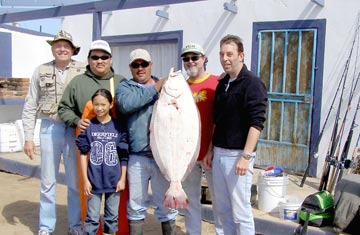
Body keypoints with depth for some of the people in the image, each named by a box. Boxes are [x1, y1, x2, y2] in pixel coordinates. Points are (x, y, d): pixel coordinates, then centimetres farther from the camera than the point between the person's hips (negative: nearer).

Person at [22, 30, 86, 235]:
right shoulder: (41, 71, 4)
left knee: (76, 181, 7)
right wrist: (28, 138, 2)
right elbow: (30, 107, 6)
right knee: (48, 181, 9)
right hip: (50, 129, 1)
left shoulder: (83, 71, -1)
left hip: (76, 130, -1)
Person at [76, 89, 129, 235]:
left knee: (112, 217, 14)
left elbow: (124, 156, 2)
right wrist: (85, 180, -4)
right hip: (94, 181, -1)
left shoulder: (118, 127, -2)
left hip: (114, 181, 1)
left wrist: (122, 179, 1)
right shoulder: (89, 127, -4)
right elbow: (83, 155, -1)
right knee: (92, 218, 7)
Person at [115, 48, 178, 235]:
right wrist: (155, 89, -12)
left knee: (166, 204, 9)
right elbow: (126, 104, -15)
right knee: (136, 204, 10)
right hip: (137, 156, -1)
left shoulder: (165, 86, 14)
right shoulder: (124, 87, 8)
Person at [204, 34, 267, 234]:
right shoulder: (222, 84, 13)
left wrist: (246, 156, -23)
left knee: (240, 211, 0)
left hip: (238, 155, -7)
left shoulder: (252, 83, -10)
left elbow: (257, 123, -17)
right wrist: (210, 151, 17)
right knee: (222, 208, 15)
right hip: (219, 154, 8)